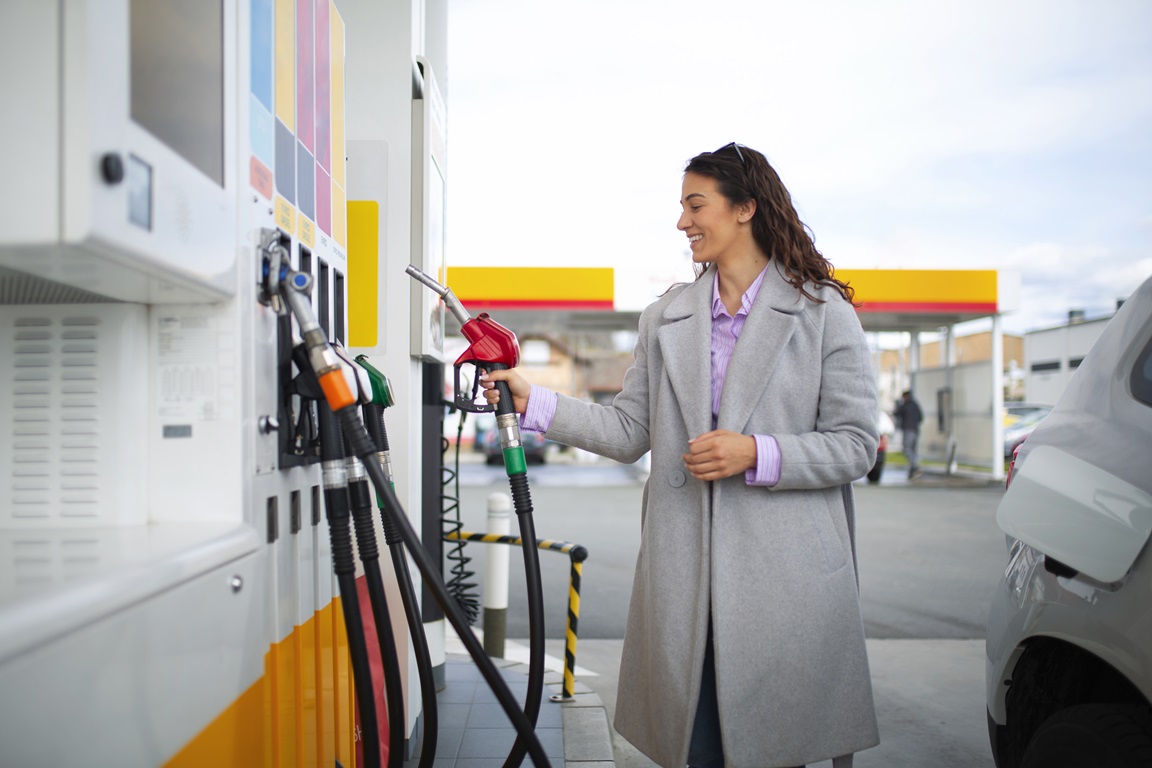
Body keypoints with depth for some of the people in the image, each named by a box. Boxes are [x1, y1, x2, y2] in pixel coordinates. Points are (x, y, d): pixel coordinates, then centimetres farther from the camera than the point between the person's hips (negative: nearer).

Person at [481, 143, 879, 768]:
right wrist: (534, 403, 1)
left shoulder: (824, 313, 0)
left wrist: (755, 454, -16)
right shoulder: (665, 318, 12)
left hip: (784, 578, -3)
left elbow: (853, 446, -2)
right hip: (682, 580, 3)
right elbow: (629, 433, 9)